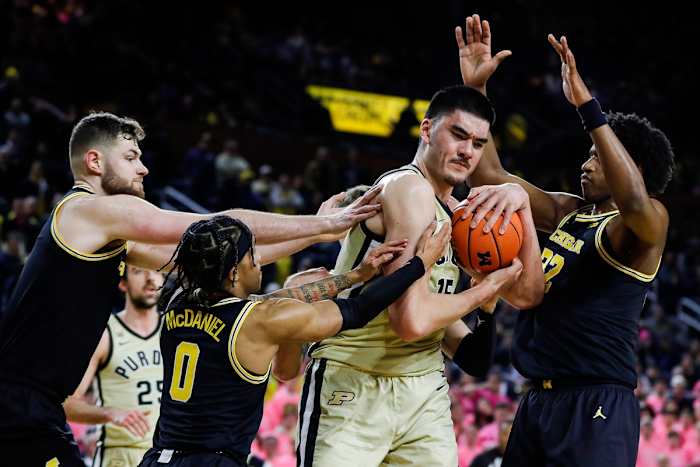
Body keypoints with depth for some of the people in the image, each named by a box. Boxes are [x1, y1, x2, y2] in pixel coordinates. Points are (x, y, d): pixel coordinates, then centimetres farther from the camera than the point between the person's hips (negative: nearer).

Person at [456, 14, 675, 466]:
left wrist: (588, 106, -34)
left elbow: (635, 203, -30)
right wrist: (476, 90, 9)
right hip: (539, 400, 8)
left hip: (597, 408, -8)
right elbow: (491, 176, 18)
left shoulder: (648, 224, -6)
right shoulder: (568, 212, 16)